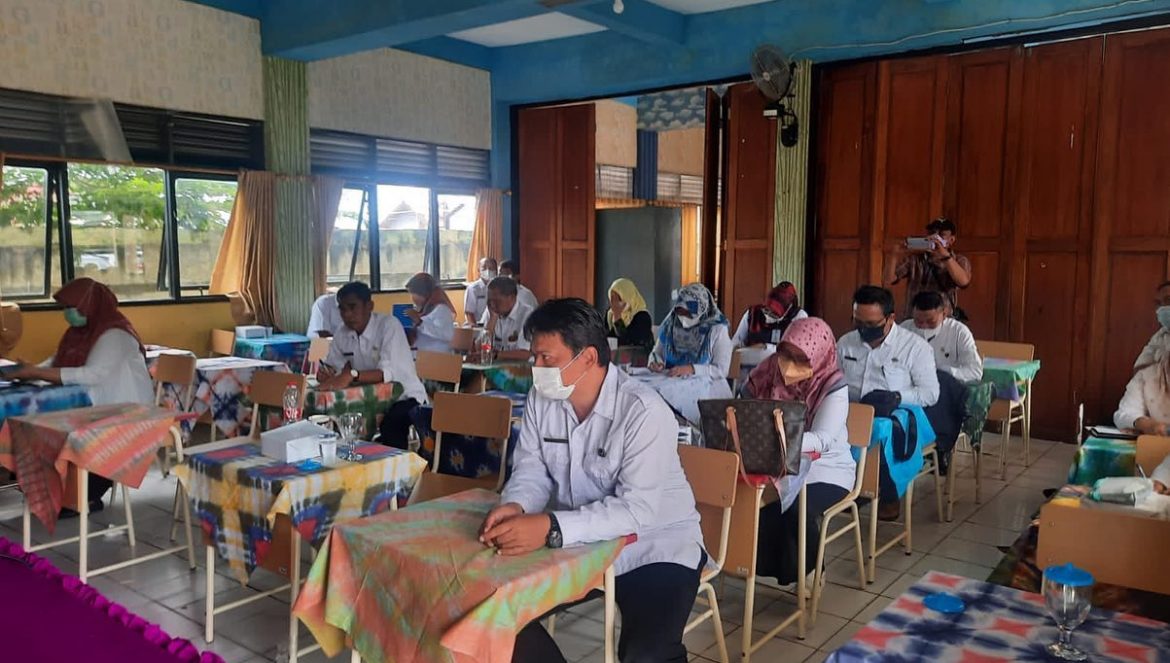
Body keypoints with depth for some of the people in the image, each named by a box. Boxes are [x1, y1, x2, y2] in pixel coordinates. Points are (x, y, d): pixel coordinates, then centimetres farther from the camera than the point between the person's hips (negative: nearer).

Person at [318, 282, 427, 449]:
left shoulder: (389, 325, -18)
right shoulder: (342, 332, 2)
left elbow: (388, 372, -28)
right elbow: (333, 366, 7)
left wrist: (352, 375, -42)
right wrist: (325, 374, -17)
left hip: (404, 397, -6)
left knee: (390, 425, -34)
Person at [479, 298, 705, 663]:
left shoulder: (644, 412, -24)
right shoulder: (541, 399, -4)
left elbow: (638, 509, -29)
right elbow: (531, 470, 1)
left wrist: (551, 527, -39)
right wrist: (514, 506, -23)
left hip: (653, 546, -5)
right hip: (578, 543, 6)